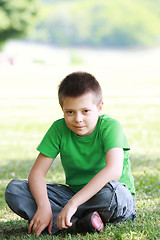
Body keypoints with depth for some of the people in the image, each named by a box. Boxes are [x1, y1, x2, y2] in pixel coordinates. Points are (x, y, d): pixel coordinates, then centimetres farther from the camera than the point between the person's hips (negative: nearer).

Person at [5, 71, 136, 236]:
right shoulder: (59, 129, -5)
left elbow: (114, 170, -33)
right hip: (74, 194, 4)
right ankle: (77, 221, -25)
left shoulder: (110, 127, -17)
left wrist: (73, 203, -40)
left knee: (110, 190, -42)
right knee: (14, 189, -13)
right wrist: (43, 206, -29)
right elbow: (37, 173, -8)